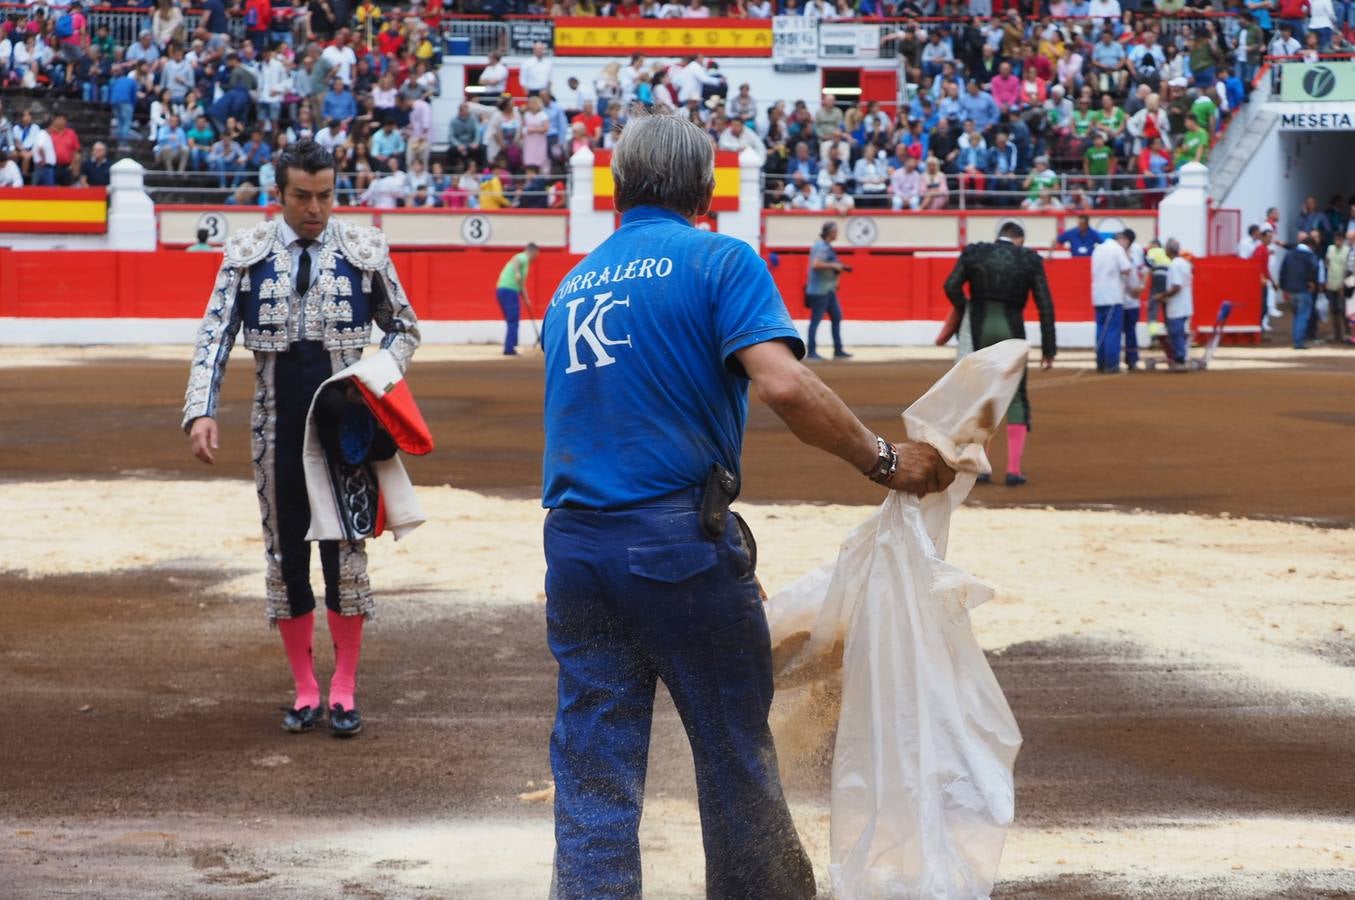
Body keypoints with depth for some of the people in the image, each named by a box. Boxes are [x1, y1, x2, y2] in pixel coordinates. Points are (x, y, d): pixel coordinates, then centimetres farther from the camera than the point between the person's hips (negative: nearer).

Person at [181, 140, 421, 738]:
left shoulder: (365, 250, -1)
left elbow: (403, 328, 10)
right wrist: (201, 413, -16)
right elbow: (214, 337, -3)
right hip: (278, 431, 1)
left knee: (346, 553, 0)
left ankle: (344, 691, 10)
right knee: (285, 555, 6)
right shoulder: (247, 254, -1)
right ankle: (304, 690, 17)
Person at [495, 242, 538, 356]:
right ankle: (509, 349, -8)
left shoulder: (525, 263, 26)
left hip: (503, 290, 10)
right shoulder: (523, 257, -3)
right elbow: (514, 260, -27)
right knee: (513, 322, -6)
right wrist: (517, 272, -34)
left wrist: (526, 300, 32)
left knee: (512, 322, 16)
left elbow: (522, 285, 32)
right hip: (509, 291, -10)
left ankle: (509, 348, 18)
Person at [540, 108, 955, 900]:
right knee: (736, 748, 8)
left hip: (574, 540, 5)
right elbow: (783, 383, -18)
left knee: (592, 771, 6)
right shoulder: (718, 261, -2)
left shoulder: (573, 285, 17)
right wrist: (882, 460, -10)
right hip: (680, 536, -5)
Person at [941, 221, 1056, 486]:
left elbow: (951, 286, -9)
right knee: (1017, 397, 8)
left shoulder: (973, 254, 4)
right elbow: (1045, 305, 0)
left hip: (978, 328, 1)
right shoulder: (1030, 260, 3)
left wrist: (964, 311, 8)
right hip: (1012, 330, -1)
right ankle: (1014, 469, 0)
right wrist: (1048, 349, 3)